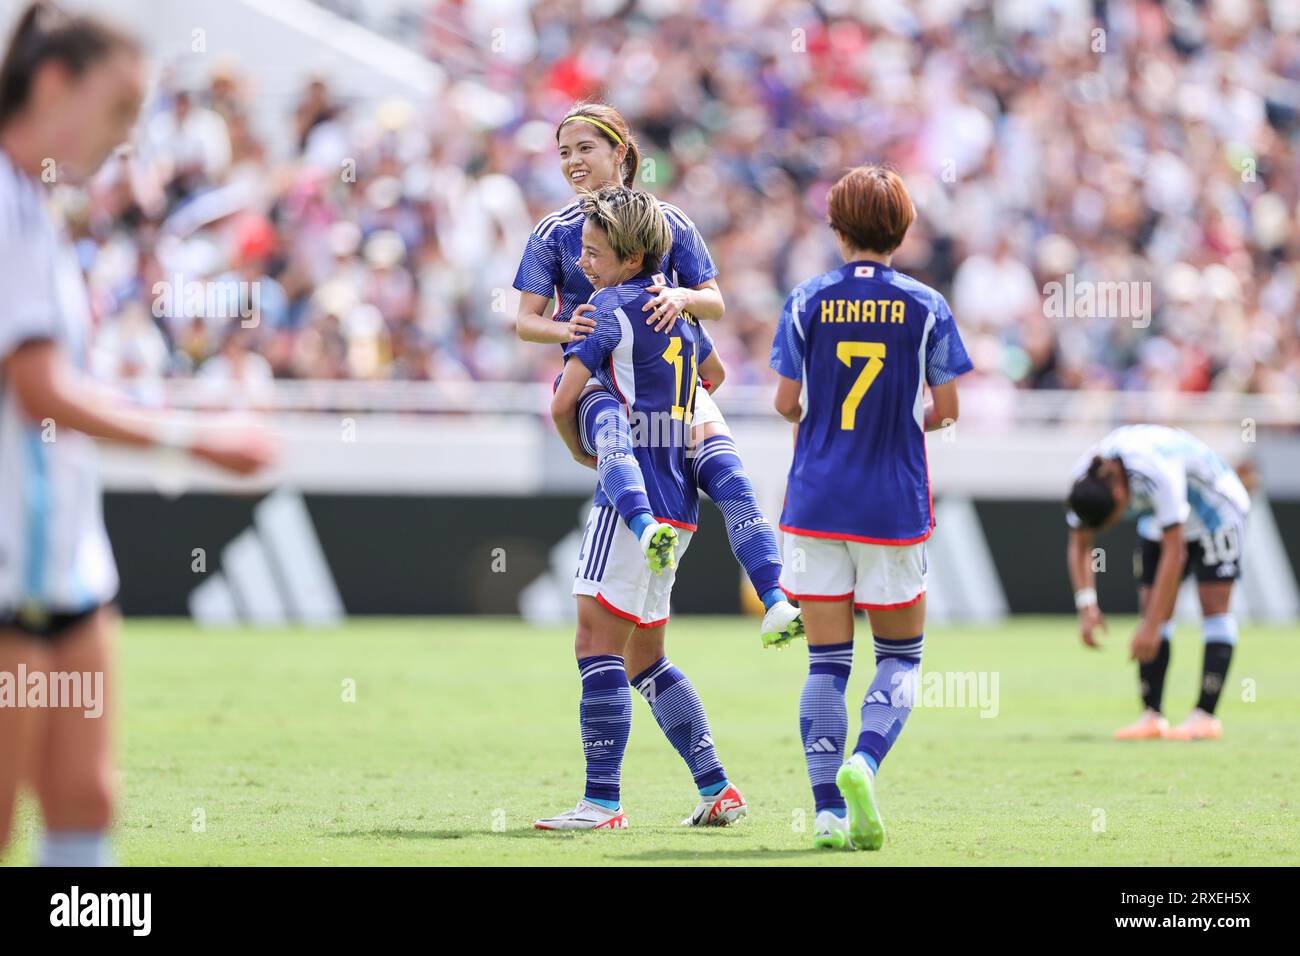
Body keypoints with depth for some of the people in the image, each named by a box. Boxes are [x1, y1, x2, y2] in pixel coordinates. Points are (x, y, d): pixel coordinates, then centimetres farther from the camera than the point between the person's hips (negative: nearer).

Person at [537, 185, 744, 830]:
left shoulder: (611, 306, -9)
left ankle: (602, 801, -17)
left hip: (632, 498, -9)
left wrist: (581, 451, 6)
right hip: (678, 503, 9)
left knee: (597, 642, -11)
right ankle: (716, 790, 16)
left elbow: (563, 404, -14)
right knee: (643, 657, 16)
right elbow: (714, 375, 35)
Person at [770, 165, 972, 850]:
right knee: (900, 656, 11)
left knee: (825, 663, 5)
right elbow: (945, 408, -1)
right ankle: (863, 762, -16)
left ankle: (828, 809, -3)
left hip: (816, 504, 1)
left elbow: (786, 401, -1)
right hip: (894, 507, -1)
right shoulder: (925, 307, -3)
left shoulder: (807, 302, -2)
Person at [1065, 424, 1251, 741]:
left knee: (1214, 605, -12)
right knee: (1151, 605, -5)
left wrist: (1151, 627, -40)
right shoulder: (1085, 481, -23)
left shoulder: (1158, 473, -42)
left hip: (1214, 506, -6)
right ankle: (1152, 715, -6)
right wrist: (1087, 606, -25)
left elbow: (1174, 551, -40)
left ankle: (1205, 715, -13)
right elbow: (1079, 546, -11)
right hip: (1160, 518, 6)